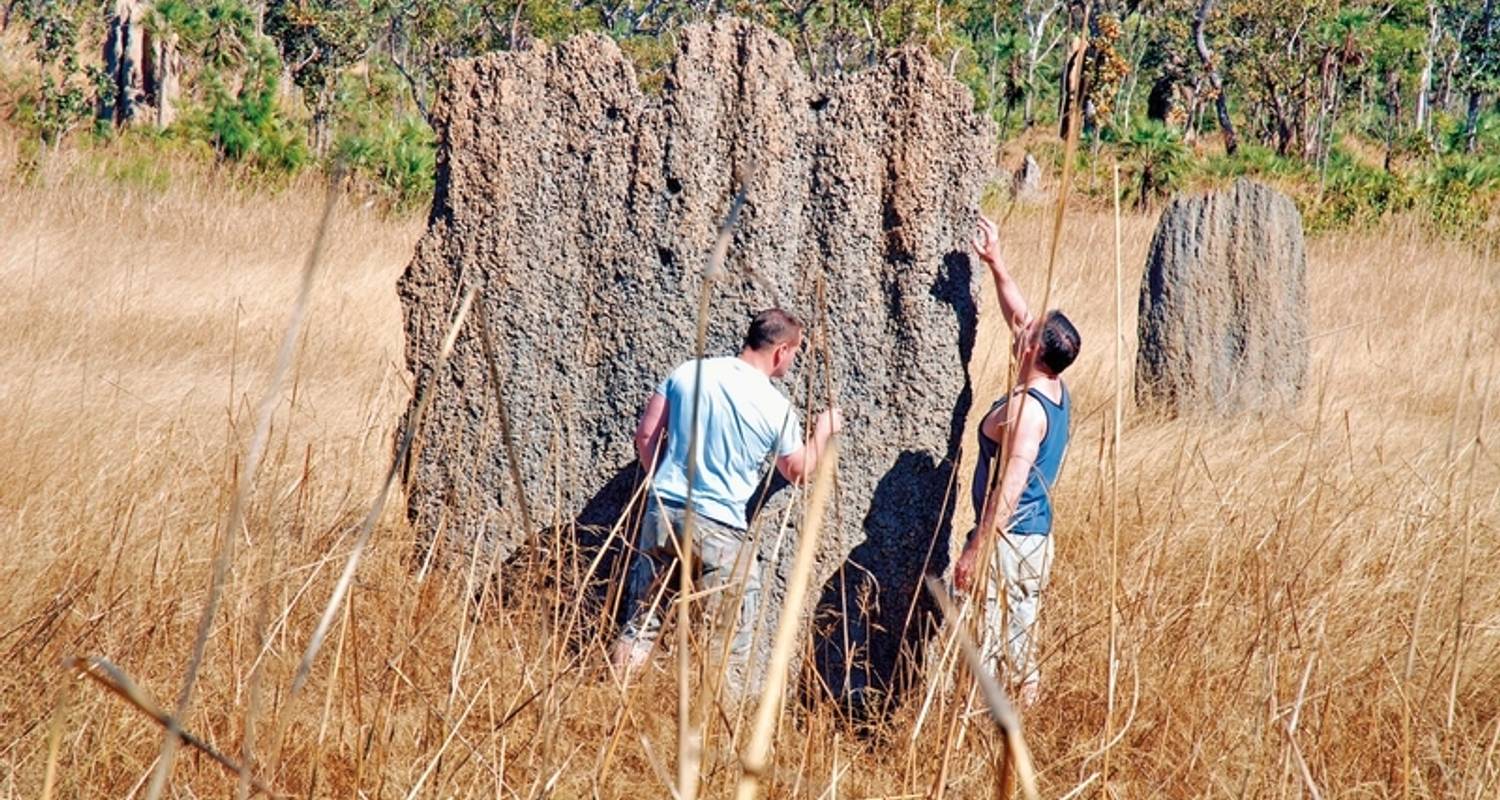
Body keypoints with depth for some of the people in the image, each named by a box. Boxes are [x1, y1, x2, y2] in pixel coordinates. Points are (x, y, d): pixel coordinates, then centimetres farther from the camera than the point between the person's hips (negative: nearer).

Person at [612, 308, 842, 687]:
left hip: (662, 513, 4)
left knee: (641, 624, 12)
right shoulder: (777, 408, -6)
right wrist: (823, 430, 28)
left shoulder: (688, 372, 3)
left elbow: (646, 436, 5)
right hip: (719, 527, -4)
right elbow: (798, 472, 11)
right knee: (729, 646, 4)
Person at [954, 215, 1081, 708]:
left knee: (982, 648, -9)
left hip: (1009, 540, -10)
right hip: (1038, 538, 10)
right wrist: (996, 264, 23)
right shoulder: (1056, 392, 7)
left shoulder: (1025, 408, -19)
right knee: (1021, 648, 13)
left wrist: (976, 549, -23)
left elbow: (1010, 488, -24)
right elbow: (1020, 321, 21)